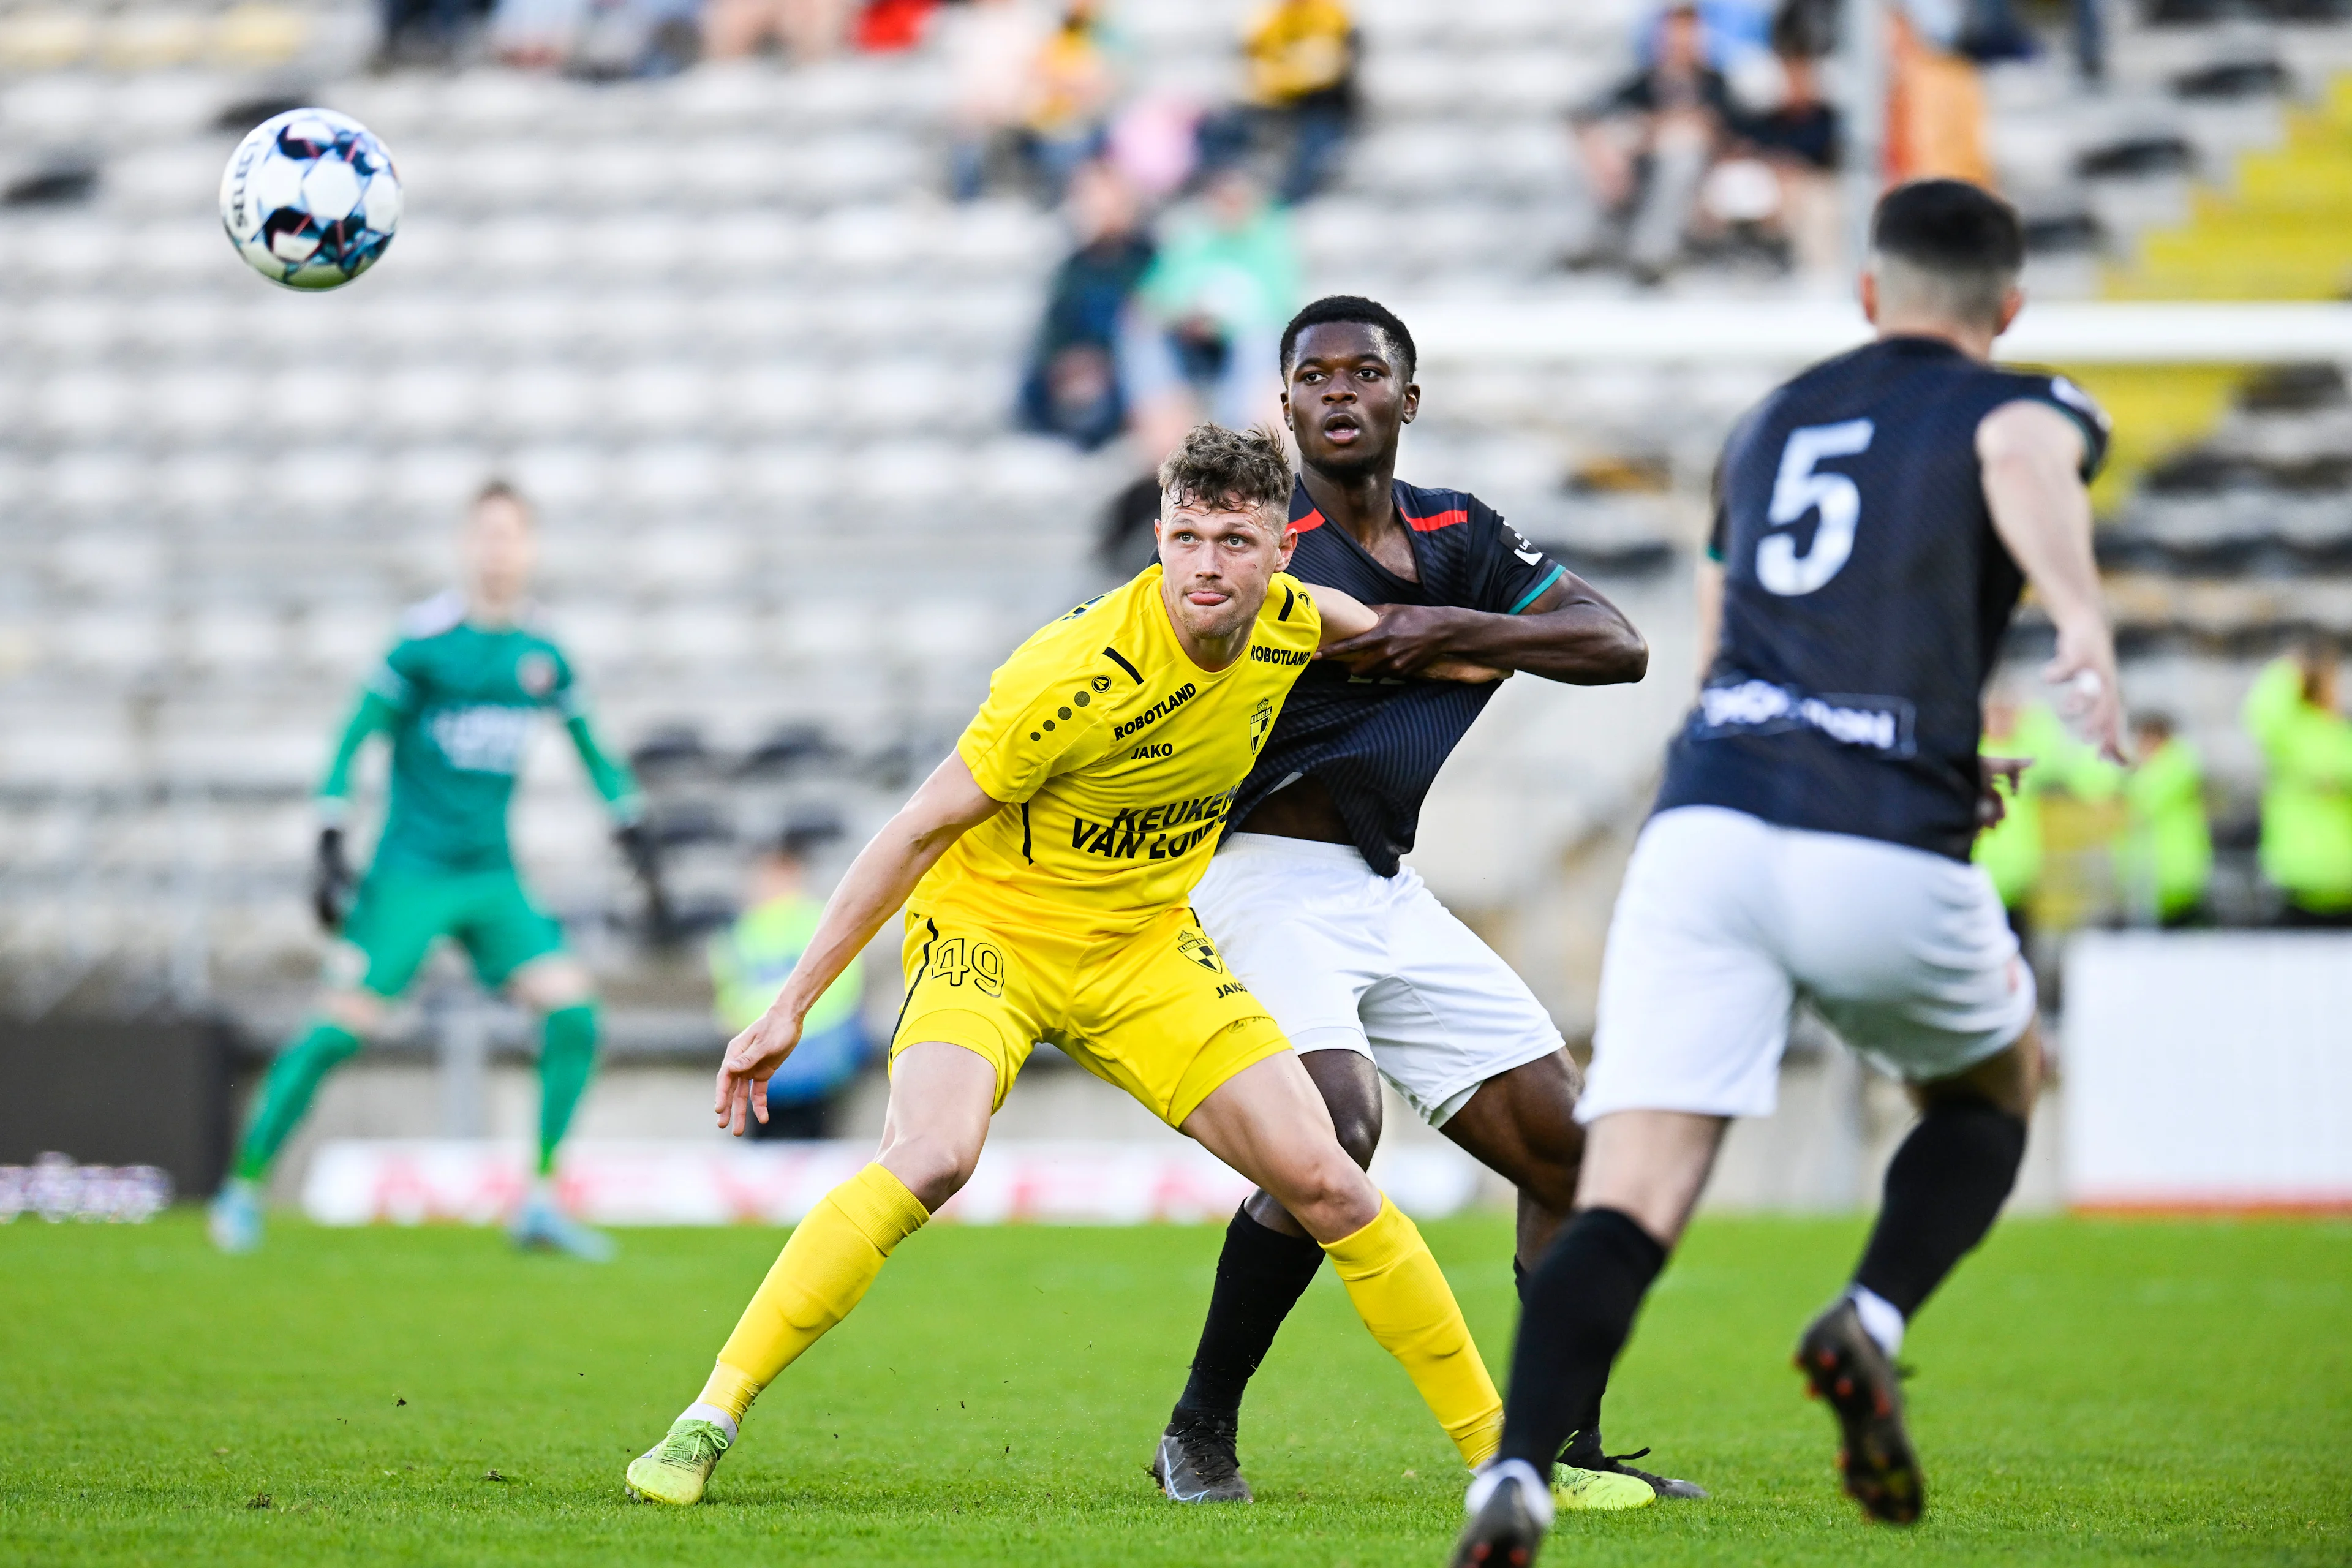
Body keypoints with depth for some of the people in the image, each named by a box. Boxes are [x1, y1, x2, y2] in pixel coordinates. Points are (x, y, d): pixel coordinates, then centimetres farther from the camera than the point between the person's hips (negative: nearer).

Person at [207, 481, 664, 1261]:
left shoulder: (542, 655, 6)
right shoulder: (425, 641, -9)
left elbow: (591, 750, 21)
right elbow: (354, 742, -7)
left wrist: (636, 838, 18)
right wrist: (330, 852, -12)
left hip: (492, 876, 5)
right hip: (411, 870, -5)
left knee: (572, 1008, -11)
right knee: (345, 1024, -11)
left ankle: (542, 1202, -3)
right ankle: (243, 1188, 3)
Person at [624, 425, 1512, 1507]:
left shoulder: (1291, 622, -11)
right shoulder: (1073, 677, -28)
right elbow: (920, 830, -20)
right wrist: (790, 1008, -19)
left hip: (1146, 946, 5)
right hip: (991, 929, -5)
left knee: (1323, 1182, -3)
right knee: (930, 1156, -31)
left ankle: (1492, 1442, 11)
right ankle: (708, 1422, -25)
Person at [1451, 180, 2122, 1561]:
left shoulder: (1773, 425, 28)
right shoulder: (2022, 405, 13)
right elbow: (2027, 463, -14)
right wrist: (2085, 617, -33)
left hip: (1704, 824, 3)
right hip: (1886, 852, -3)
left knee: (1626, 1211, -6)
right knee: (1995, 1086, 28)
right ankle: (1872, 1324, 1)